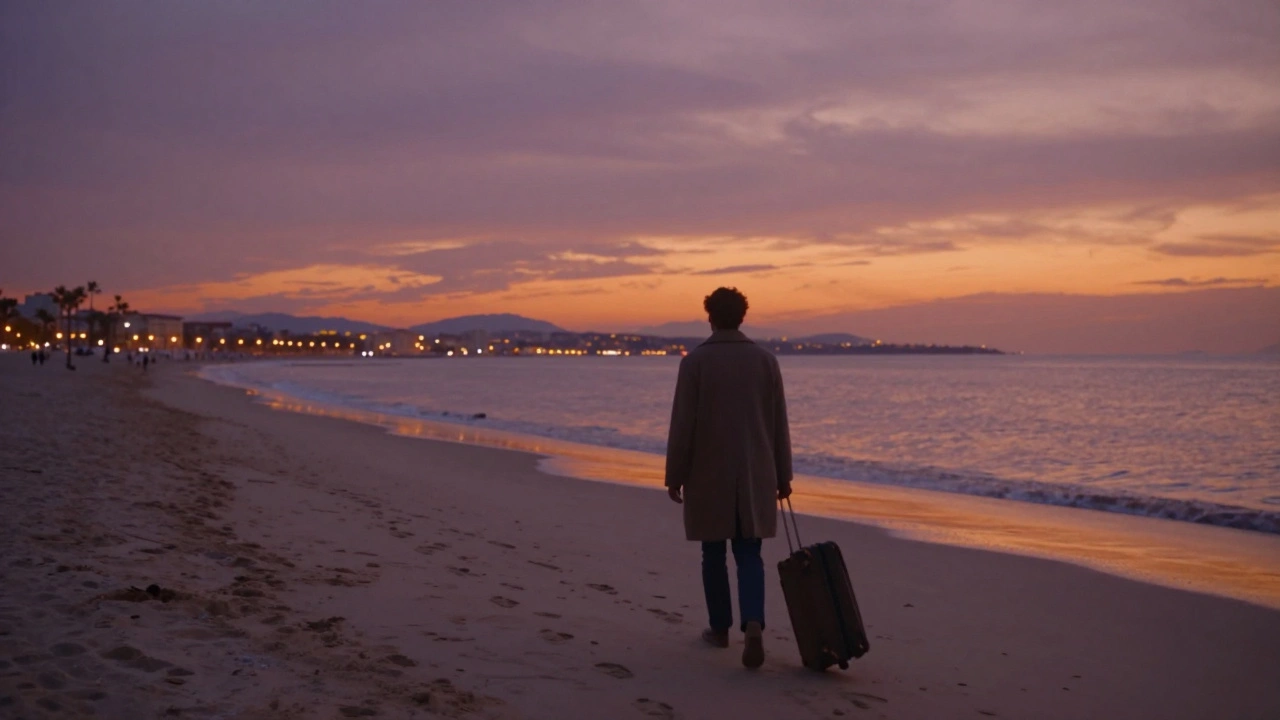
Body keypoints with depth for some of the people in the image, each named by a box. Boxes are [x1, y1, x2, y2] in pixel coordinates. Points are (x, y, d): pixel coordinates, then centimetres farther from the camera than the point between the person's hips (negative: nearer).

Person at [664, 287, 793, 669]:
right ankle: (753, 623, -15)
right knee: (749, 554, 6)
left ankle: (720, 628, 21)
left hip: (708, 475, -2)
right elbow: (779, 424, 4)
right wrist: (783, 475, 11)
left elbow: (682, 424, -8)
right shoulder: (765, 359, 1)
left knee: (714, 553, 12)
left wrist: (675, 476, -1)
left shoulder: (695, 361, -7)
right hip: (755, 475, 2)